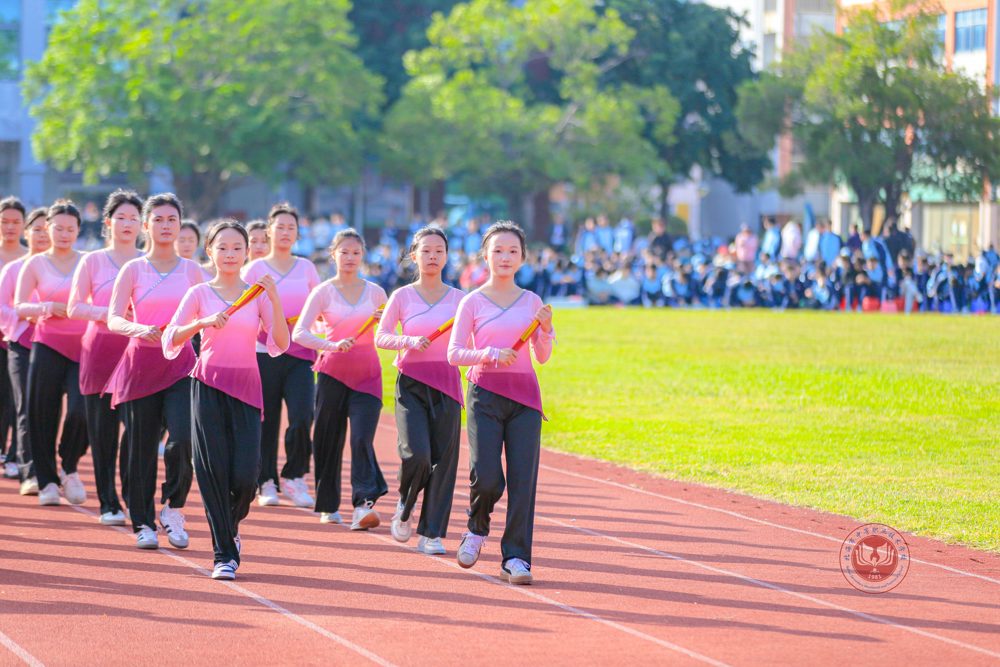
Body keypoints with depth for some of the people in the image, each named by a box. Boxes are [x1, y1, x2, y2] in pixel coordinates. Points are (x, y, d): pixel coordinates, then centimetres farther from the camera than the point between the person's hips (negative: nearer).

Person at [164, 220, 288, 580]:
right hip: (209, 385, -1)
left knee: (245, 476, -7)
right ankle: (224, 555, 2)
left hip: (246, 388, 1)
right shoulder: (200, 294, 4)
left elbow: (279, 344, -4)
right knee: (214, 471, -6)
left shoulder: (257, 295, 7)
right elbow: (170, 340, -4)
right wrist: (202, 322, -20)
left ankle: (230, 527, 25)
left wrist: (275, 301, -16)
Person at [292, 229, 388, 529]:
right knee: (328, 440, 6)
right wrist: (331, 345, -24)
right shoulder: (323, 292, 0)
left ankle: (364, 505, -23)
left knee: (362, 438, -15)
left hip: (367, 374, 0)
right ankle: (328, 505, 21)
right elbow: (299, 333, -10)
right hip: (333, 372, 0)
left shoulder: (375, 292, 7)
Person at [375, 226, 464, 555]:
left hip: (446, 384, 2)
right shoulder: (402, 296, 3)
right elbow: (380, 337, 2)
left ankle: (431, 534, 5)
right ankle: (404, 508, 14)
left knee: (443, 459, -2)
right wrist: (408, 341, -14)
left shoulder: (458, 298, 6)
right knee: (417, 455, -17)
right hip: (411, 383, -2)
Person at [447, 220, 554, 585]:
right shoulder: (473, 302, 2)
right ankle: (477, 529, 20)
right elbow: (454, 353, 0)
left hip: (524, 395, 2)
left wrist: (545, 330, -9)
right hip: (485, 394, -2)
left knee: (523, 479, -6)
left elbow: (543, 357, 10)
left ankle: (516, 557, -1)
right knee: (486, 476, -11)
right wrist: (489, 355, -16)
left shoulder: (532, 302, 9)